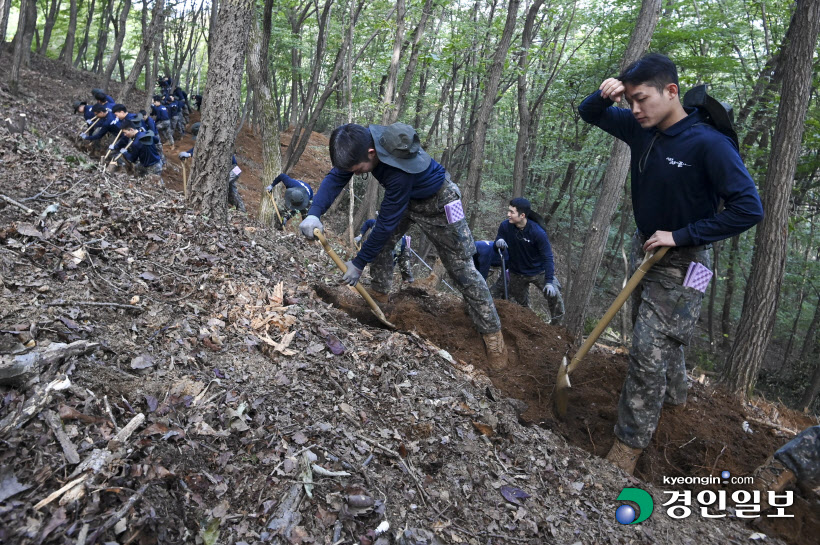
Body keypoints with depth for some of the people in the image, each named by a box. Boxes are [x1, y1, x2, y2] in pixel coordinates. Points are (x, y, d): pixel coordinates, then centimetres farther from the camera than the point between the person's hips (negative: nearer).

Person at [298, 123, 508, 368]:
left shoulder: (401, 171, -43)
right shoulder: (361, 141, -24)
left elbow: (386, 223, -34)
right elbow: (336, 177, -17)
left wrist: (359, 263, -23)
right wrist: (314, 213, -35)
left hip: (437, 202, -7)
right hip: (406, 197, 7)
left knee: (461, 267, -5)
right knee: (381, 244, 1)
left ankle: (492, 332, 4)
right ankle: (379, 295, 24)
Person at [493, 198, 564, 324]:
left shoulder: (538, 232, -27)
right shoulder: (505, 226, -18)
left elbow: (547, 258, -22)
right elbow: (497, 248, -5)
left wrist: (549, 282, -29)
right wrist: (498, 242, -31)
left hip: (539, 271, -3)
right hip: (517, 273, 3)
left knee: (555, 297, -10)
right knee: (520, 305, 16)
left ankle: (555, 327, 13)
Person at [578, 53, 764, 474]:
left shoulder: (708, 144, -24)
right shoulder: (640, 128, -5)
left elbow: (749, 209, -24)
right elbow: (589, 115, 9)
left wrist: (681, 235, -23)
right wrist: (603, 96, -15)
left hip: (681, 261, -7)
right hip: (645, 249, 7)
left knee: (650, 348, -7)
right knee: (655, 333, 23)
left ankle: (629, 445, 4)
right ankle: (675, 394, 50)